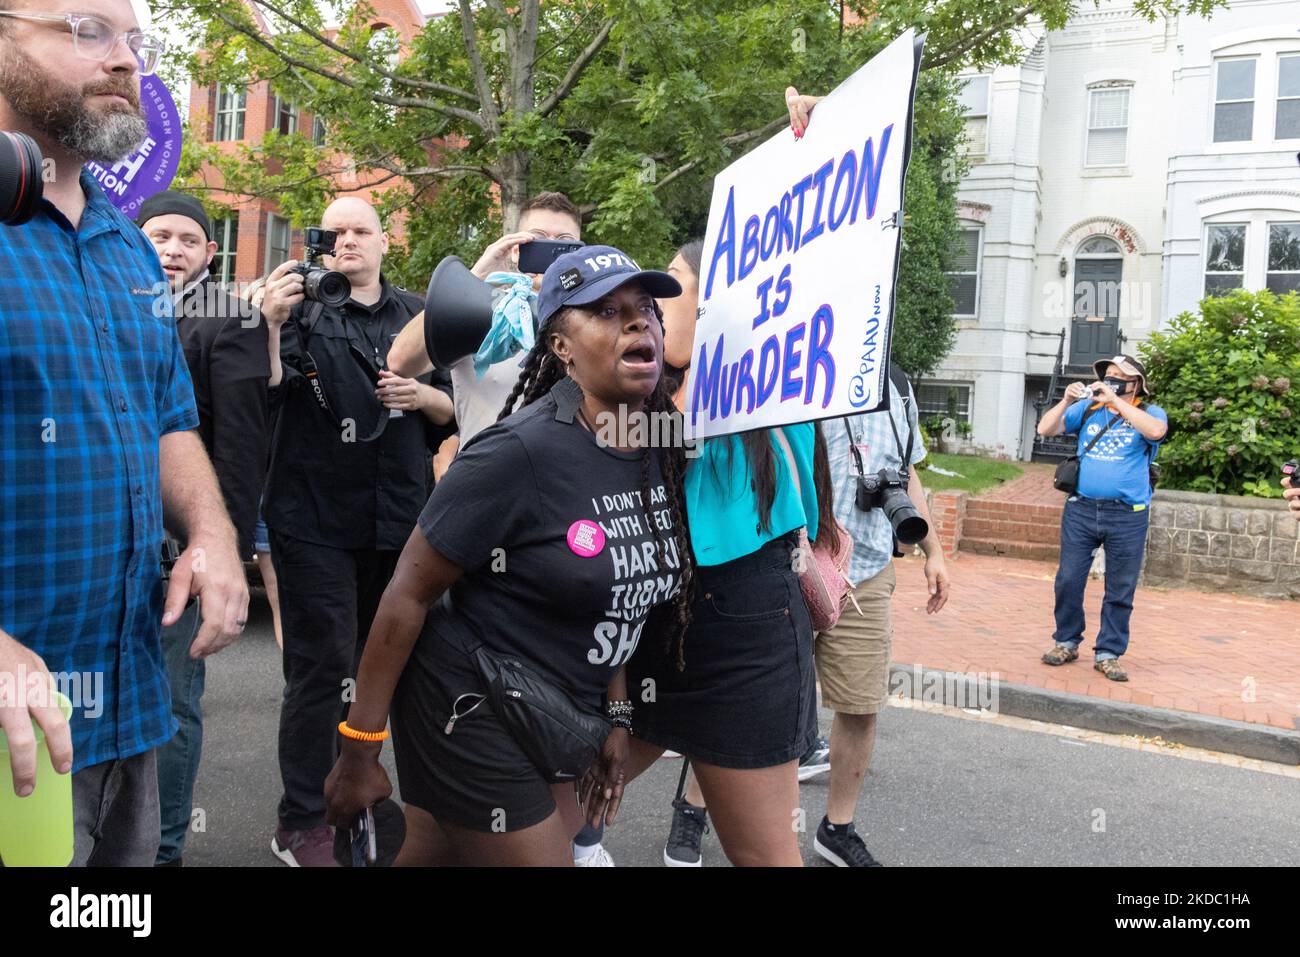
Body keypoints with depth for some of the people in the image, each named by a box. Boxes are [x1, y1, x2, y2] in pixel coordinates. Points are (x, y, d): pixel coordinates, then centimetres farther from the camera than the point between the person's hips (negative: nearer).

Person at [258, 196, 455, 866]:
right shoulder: (303, 307, 1)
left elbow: (450, 414, 15)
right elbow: (267, 398, -12)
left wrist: (423, 396, -6)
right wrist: (271, 325, -25)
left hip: (399, 520, 5)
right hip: (316, 521, -4)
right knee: (322, 666, -4)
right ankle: (302, 824, 9)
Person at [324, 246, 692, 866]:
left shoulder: (662, 454, 0)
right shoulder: (522, 452, -22)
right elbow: (408, 594, -17)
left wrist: (614, 713, 12)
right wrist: (359, 750, -13)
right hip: (470, 715, -7)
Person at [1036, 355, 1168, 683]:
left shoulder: (1149, 413, 2)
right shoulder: (1087, 408, 8)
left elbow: (1156, 430, -22)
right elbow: (1045, 429, 4)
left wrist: (1115, 400, -21)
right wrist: (1066, 401, -11)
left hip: (1127, 516, -2)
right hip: (1081, 508, 2)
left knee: (1120, 589, 5)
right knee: (1068, 580, 3)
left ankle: (1109, 653, 14)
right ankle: (1066, 643, 18)